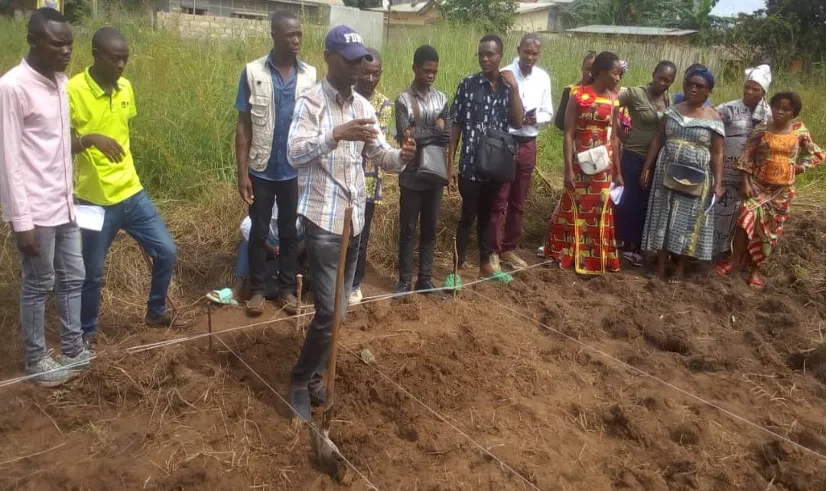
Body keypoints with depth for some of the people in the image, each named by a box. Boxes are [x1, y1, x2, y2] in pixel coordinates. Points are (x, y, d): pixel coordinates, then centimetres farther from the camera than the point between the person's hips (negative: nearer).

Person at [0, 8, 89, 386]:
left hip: (64, 206, 8)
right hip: (35, 211, -8)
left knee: (72, 278, 15)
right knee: (38, 285, 6)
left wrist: (69, 196, 16)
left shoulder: (60, 81, 7)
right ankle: (36, 360, 23)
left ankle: (72, 350, 30)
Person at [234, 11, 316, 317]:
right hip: (261, 169, -1)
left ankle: (288, 288, 26)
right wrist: (242, 173, -8)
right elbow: (243, 125, -4)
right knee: (259, 231, 11)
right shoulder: (252, 72, -6)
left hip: (296, 170, 1)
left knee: (290, 232, 12)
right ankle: (257, 289, 25)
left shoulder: (310, 75, -1)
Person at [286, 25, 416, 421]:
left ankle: (314, 374, 31)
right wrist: (336, 135, -34)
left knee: (339, 307, 14)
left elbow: (379, 155, 9)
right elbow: (294, 154, -21)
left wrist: (400, 157, -13)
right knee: (328, 310, -7)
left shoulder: (363, 106, 11)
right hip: (323, 219, -7)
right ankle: (301, 380, 14)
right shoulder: (311, 102, -9)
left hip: (355, 217, 7)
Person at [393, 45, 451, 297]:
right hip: (412, 175, -4)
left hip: (435, 174, 4)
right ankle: (405, 280, 15)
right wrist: (433, 133, -22)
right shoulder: (403, 100, -6)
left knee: (430, 229, 10)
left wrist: (419, 132, -15)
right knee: (408, 230, 4)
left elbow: (445, 134, 2)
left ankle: (424, 279, 21)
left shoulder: (441, 98, 7)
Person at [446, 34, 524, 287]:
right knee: (468, 217, 1)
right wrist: (450, 163, -7)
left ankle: (485, 265, 29)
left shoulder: (508, 86, 5)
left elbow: (518, 123, -6)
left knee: (486, 216, 16)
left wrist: (514, 88, -11)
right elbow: (455, 125, -4)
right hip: (470, 163, -3)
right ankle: (456, 270, 11)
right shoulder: (467, 84, -4)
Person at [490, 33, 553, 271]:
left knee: (518, 202, 13)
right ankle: (493, 251, 11)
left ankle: (509, 249, 26)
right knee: (498, 200, 1)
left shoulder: (543, 78, 5)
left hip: (528, 144, 5)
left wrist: (536, 119, -11)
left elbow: (548, 113, 10)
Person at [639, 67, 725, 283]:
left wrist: (718, 183, -11)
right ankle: (661, 262, 17)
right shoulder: (673, 111, 5)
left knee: (688, 220, 4)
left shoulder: (713, 118, -4)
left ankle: (681, 266, 16)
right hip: (667, 173, 3)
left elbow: (717, 154, -5)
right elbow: (658, 141, 6)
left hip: (695, 178, -3)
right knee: (663, 217, 6)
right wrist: (646, 168, 3)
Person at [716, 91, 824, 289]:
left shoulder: (800, 131, -3)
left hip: (782, 189, 1)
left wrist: (799, 168, -3)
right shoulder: (761, 130, -6)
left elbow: (816, 154, 10)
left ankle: (756, 269, 19)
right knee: (747, 220, -13)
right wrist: (744, 182, -11)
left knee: (769, 229, 7)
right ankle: (735, 260, 6)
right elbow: (747, 157, -6)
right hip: (758, 184, -1)